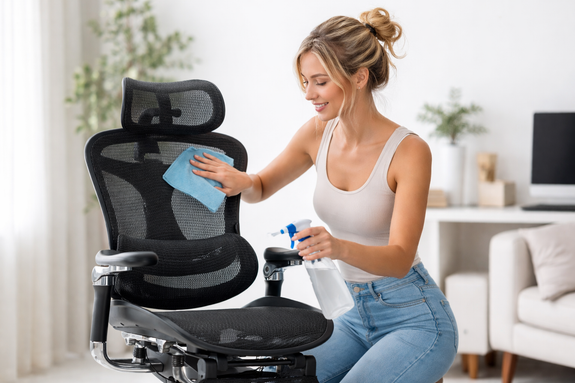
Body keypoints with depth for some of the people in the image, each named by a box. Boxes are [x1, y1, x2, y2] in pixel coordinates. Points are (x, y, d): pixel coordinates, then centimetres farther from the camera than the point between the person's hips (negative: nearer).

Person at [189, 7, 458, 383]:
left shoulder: (409, 151, -19)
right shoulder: (318, 134, -3)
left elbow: (400, 258, -24)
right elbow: (262, 188, 12)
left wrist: (338, 247, -43)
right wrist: (240, 180, -12)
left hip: (416, 319, -5)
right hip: (359, 315, 5)